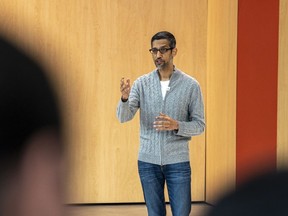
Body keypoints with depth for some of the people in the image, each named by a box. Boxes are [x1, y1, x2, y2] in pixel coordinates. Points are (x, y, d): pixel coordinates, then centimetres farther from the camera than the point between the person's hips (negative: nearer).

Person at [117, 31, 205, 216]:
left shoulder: (191, 85, -4)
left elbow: (199, 125, -2)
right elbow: (124, 117, -9)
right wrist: (124, 98, -30)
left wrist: (176, 125, -21)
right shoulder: (142, 83, 1)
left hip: (177, 162, -2)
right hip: (148, 161, 2)